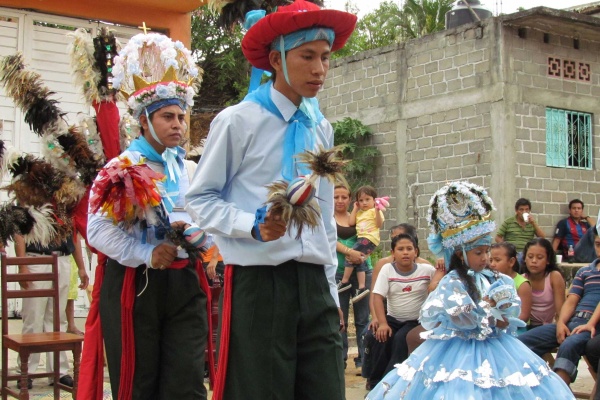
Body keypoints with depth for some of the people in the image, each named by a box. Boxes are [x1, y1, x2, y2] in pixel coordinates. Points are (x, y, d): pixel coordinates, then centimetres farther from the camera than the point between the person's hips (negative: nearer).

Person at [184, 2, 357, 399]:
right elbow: (201, 199, -2)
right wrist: (254, 226, -19)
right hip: (258, 282, -5)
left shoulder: (321, 129, 15)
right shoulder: (238, 121, -5)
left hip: (314, 283, 6)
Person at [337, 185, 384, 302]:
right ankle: (362, 288, -3)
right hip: (362, 239, 8)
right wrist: (355, 209, 14)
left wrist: (377, 211, -22)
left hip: (370, 239, -8)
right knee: (359, 261, -1)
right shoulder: (359, 213, 22)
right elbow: (351, 222, 10)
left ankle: (345, 282, -6)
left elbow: (379, 225, -10)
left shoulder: (374, 211, 1)